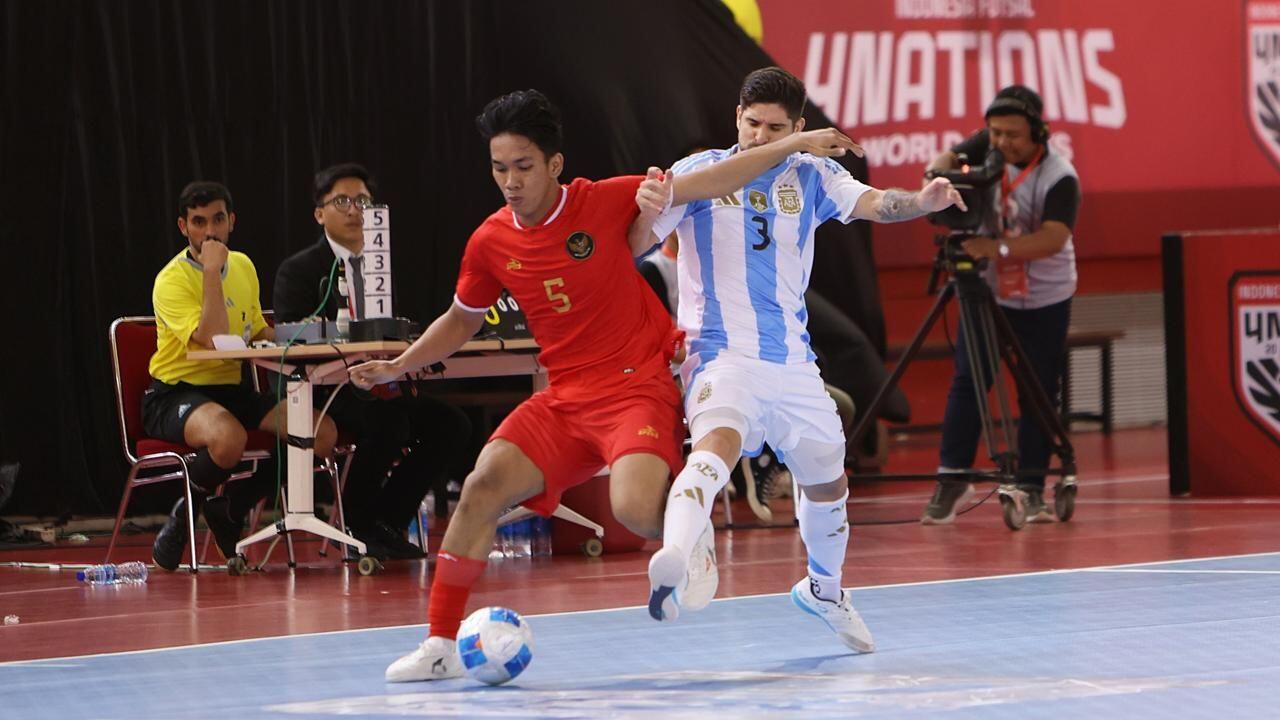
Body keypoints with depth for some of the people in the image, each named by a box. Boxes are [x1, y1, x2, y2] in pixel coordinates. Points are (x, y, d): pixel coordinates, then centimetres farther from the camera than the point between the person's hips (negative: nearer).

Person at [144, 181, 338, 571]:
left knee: (323, 433, -11)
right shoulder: (171, 282, -14)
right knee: (229, 436, -41)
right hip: (175, 393, -7)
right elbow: (214, 339, -28)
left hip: (230, 389, 7)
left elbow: (260, 333, 25)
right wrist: (212, 271, -26)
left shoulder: (243, 266, 10)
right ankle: (183, 514, -10)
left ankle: (229, 509, 4)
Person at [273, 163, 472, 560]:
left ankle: (387, 519, -5)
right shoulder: (298, 271, -1)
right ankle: (358, 522, -12)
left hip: (380, 388, 6)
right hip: (321, 392, -6)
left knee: (451, 425, -14)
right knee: (387, 420, -33)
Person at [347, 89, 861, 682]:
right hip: (564, 400, 5)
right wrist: (397, 367, 12)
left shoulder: (605, 202, -9)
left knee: (635, 508, -30)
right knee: (484, 485, -15)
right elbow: (461, 320, 21)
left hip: (640, 385, -4)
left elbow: (704, 184, -5)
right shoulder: (490, 243, 2)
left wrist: (797, 144, -9)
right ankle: (440, 645, -6)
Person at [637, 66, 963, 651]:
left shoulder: (811, 177, 7)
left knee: (827, 481, 18)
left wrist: (923, 201, -31)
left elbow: (875, 203, -9)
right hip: (723, 354, -5)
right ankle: (672, 562, -56)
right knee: (718, 440, -34)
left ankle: (823, 589, 45)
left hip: (793, 362, 5)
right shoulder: (697, 174, -1)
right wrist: (647, 210, -31)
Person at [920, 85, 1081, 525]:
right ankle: (952, 476, 2)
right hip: (987, 290, 3)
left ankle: (1031, 489, 4)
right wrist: (941, 174, -32)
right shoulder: (987, 147, -7)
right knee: (966, 382, -4)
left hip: (1044, 301, -3)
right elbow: (946, 161, -7)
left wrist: (997, 248, -47)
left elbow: (1052, 239, -34)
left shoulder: (1059, 177, -23)